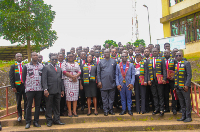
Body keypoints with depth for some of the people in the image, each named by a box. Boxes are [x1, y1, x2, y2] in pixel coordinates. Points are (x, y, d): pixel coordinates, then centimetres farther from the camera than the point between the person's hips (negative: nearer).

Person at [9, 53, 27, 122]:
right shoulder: (13, 66, 6)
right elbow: (11, 77, 2)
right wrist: (13, 87, -6)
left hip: (25, 85, 0)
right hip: (17, 86, 0)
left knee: (26, 101, 2)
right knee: (18, 102, 7)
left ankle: (26, 115, 12)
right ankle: (19, 116, 19)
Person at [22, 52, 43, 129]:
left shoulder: (41, 66, 10)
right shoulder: (26, 66, 4)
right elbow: (23, 76, 6)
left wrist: (43, 85, 6)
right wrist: (26, 85, 1)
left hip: (39, 89, 2)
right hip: (30, 89, -2)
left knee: (37, 105, 6)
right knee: (29, 105, 0)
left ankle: (36, 122, 14)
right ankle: (28, 122, 8)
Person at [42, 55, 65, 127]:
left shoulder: (59, 69, 19)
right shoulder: (46, 68, 4)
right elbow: (44, 79, -5)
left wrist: (62, 90, 12)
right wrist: (45, 89, -15)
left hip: (58, 91, 5)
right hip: (50, 91, -5)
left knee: (57, 106, 9)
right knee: (49, 106, 2)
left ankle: (56, 120, 17)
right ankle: (49, 121, 11)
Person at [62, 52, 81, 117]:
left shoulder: (76, 64, 18)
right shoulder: (64, 63, 7)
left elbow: (79, 71, 10)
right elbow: (64, 71, -7)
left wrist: (76, 76, -10)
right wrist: (72, 76, -14)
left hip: (76, 81, 3)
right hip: (67, 81, -3)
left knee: (75, 95, -1)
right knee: (68, 95, -6)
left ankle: (74, 111, 2)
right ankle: (69, 111, -1)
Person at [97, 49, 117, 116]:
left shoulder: (113, 61, 9)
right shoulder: (101, 62, 7)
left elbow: (116, 71, 10)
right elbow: (98, 72, 4)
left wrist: (116, 80, 3)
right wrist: (99, 81, -4)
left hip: (112, 83, 1)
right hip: (103, 83, -1)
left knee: (111, 97, 6)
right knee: (104, 97, 3)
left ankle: (110, 109, 17)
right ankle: (106, 110, 11)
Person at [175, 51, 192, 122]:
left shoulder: (186, 63, -4)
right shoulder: (175, 64, 13)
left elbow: (189, 75, -9)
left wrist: (187, 85, -16)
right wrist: (175, 86, 8)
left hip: (185, 86, -5)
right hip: (178, 87, 6)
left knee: (187, 102, 0)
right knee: (181, 103, 11)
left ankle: (188, 117, 9)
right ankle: (183, 116, 19)